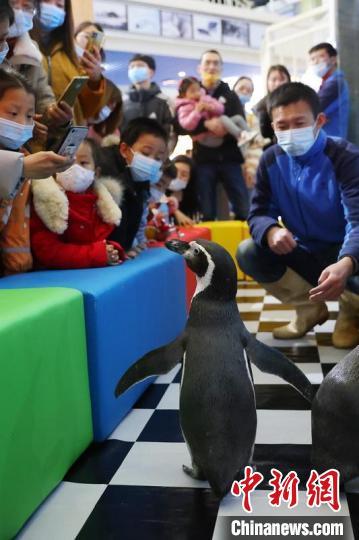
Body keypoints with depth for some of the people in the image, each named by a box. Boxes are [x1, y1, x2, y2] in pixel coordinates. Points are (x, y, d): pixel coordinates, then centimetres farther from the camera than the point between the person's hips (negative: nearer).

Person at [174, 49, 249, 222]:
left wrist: (226, 128, -19)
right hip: (203, 160, -1)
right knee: (207, 214, 1)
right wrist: (206, 124, -20)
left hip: (230, 158, 1)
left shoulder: (230, 95, 14)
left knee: (243, 210, -3)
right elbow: (179, 126, -5)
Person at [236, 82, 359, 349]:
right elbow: (259, 213, -5)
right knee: (248, 253, -18)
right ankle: (310, 308, 3)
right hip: (303, 253, 4)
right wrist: (271, 231, -33)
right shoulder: (271, 161, -5)